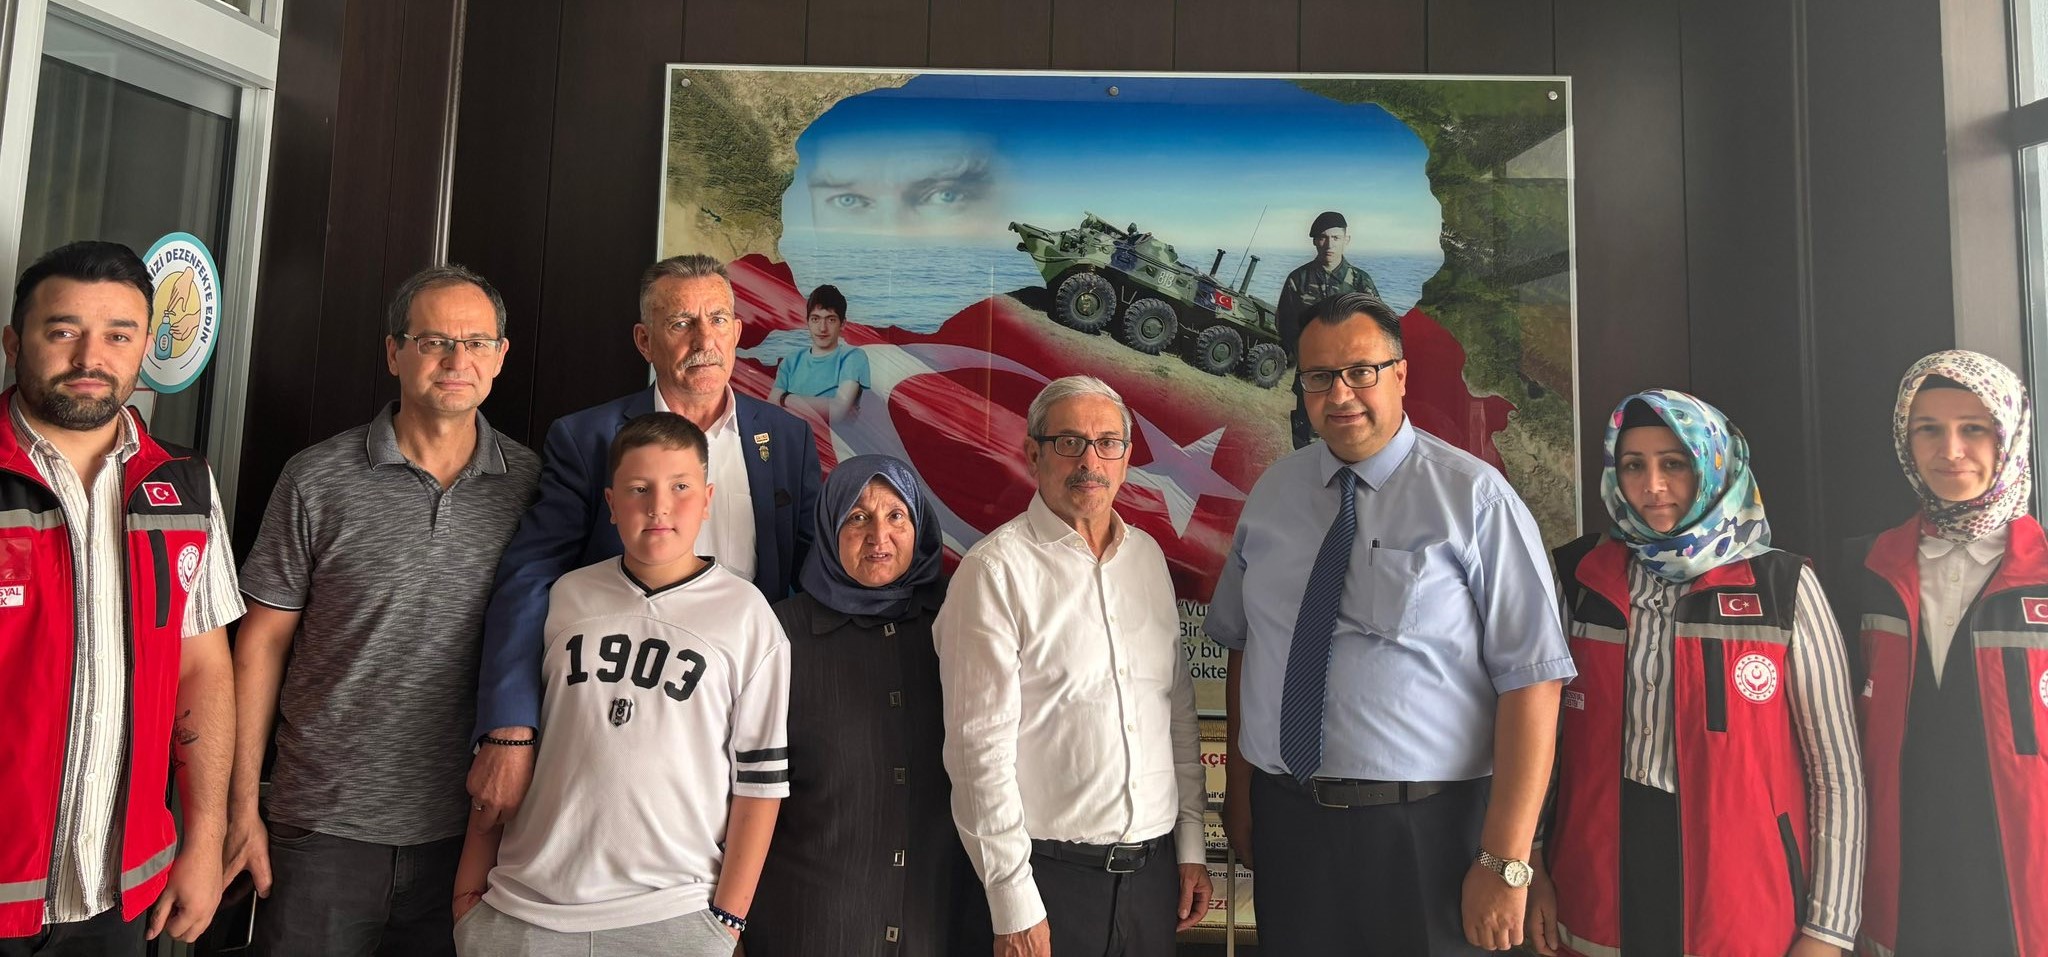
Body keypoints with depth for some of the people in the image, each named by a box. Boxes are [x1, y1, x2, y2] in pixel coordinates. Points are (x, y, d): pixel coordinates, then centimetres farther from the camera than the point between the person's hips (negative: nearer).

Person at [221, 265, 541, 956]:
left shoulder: (531, 483, -1)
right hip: (325, 823, -1)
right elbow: (262, 643, 0)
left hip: (467, 825, 1)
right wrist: (242, 805, 0)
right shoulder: (318, 479, -3)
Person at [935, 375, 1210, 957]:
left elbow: (1179, 713, 12)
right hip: (1051, 872, -5)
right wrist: (1014, 908, -13)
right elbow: (980, 749, -13)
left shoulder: (1148, 556, 7)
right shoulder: (995, 570, -11)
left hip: (1155, 867, 5)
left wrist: (1191, 848, 10)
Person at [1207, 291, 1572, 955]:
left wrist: (1505, 864, -17)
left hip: (1428, 833, -3)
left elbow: (1532, 679, -13)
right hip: (1286, 825, 4)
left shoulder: (1473, 496, -8)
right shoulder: (1270, 494, 6)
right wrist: (1239, 795, 7)